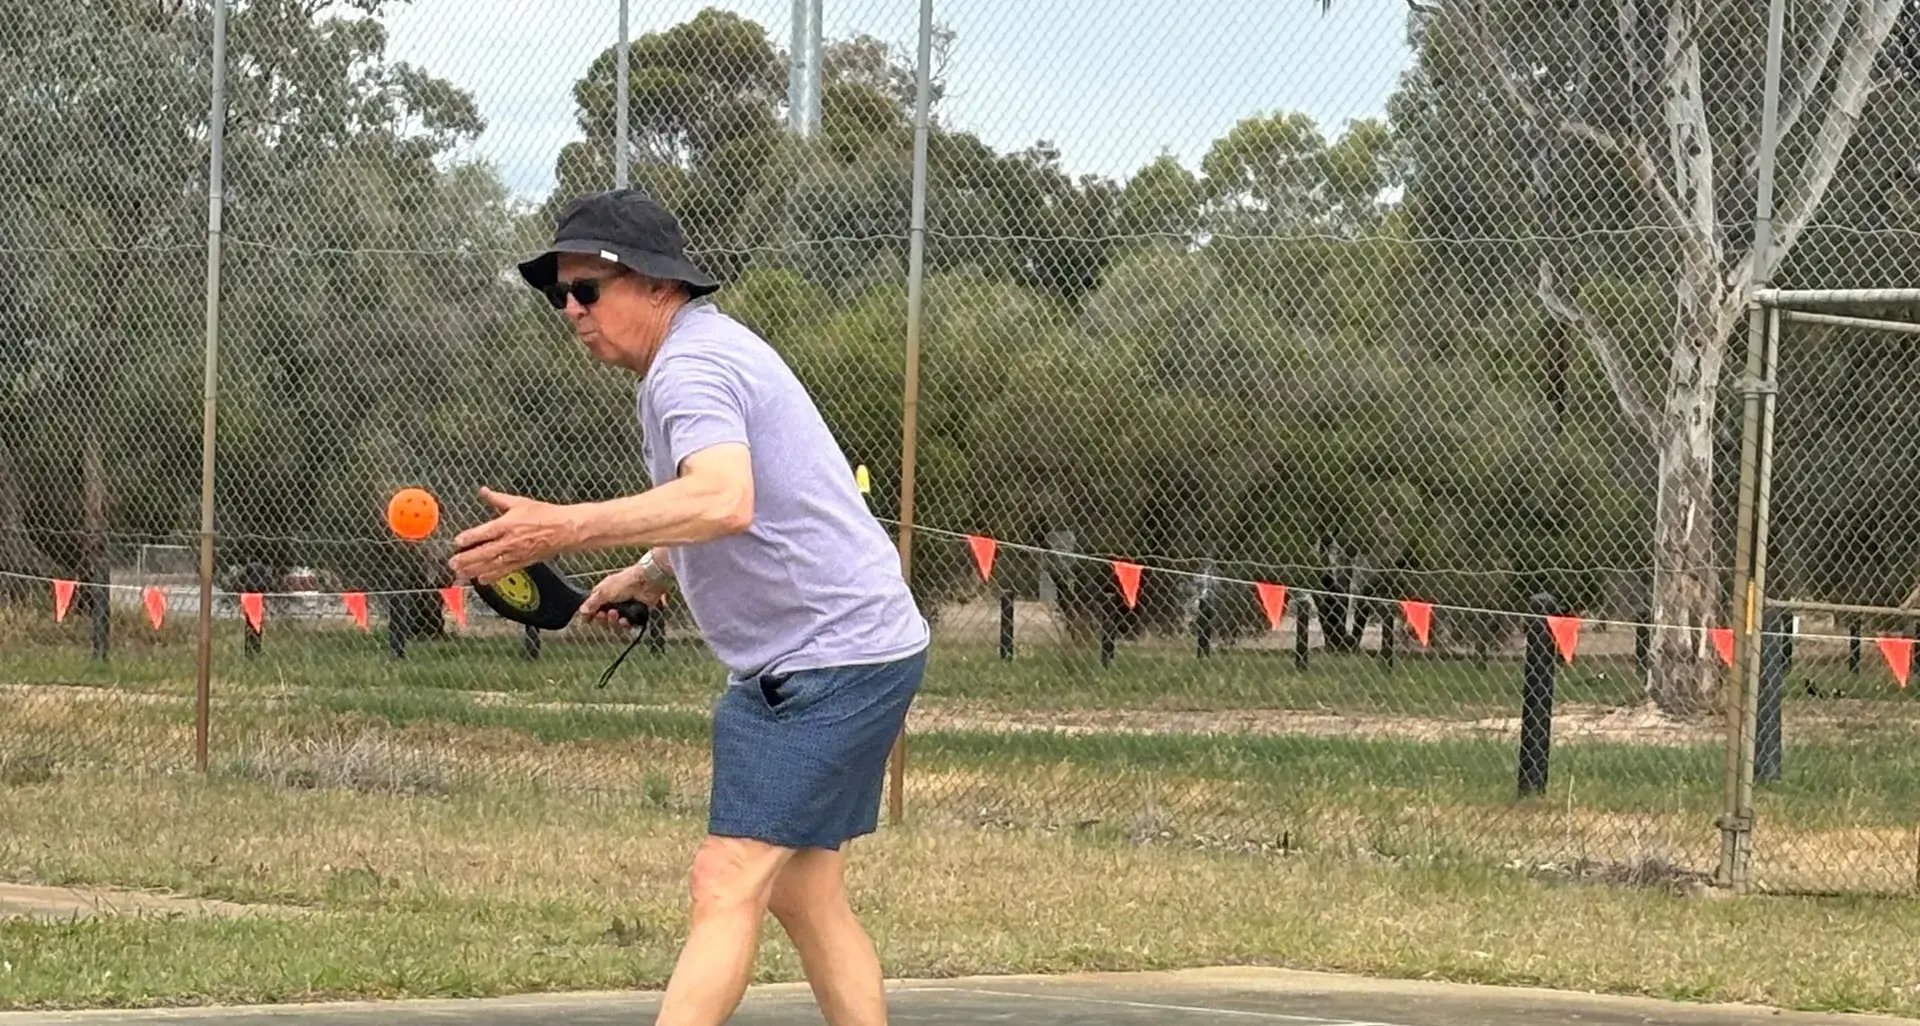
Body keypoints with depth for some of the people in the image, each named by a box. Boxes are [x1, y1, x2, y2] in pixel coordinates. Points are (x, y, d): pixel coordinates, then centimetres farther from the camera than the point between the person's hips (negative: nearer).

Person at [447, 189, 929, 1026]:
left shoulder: (692, 368, -18)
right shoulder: (707, 353, 16)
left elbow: (724, 502, -39)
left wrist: (567, 528, -44)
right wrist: (646, 577, 16)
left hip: (828, 660, -11)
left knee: (728, 887, -17)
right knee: (802, 894, 14)